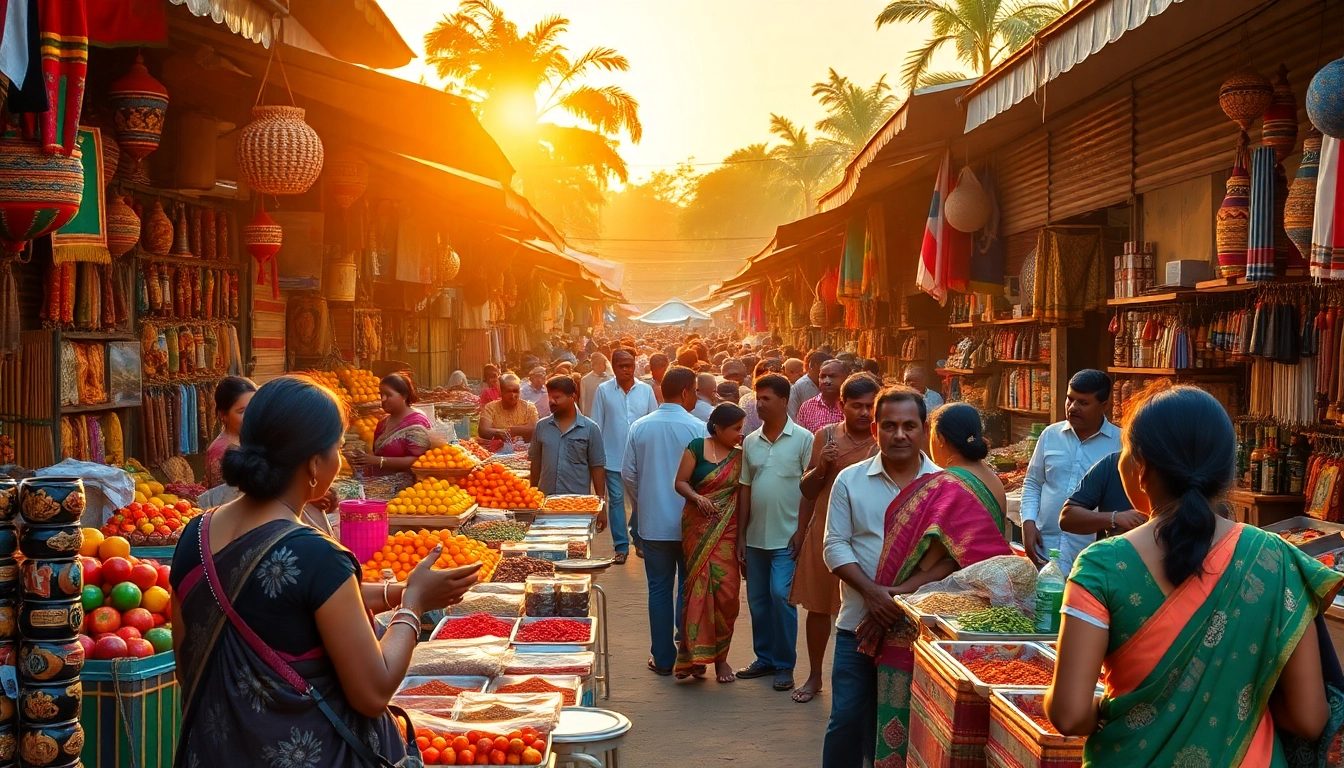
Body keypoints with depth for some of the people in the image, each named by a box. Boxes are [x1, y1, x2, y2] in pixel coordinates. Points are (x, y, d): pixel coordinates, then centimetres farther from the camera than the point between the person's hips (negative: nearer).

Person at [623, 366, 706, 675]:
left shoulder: (639, 427, -2)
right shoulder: (698, 428, -11)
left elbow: (628, 473, 3)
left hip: (653, 523, 2)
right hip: (690, 523, -2)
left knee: (659, 590, 9)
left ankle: (662, 658, 14)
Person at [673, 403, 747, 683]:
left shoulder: (741, 455, 8)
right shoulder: (697, 447, 0)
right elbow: (681, 482, 0)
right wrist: (697, 498, -17)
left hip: (727, 530, 2)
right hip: (698, 526, -2)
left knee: (726, 591, -2)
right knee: (700, 586, -4)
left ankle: (720, 656, 11)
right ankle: (697, 654, 4)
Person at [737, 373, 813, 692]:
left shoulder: (803, 439, -5)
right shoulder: (750, 442, 9)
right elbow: (746, 488, 12)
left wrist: (802, 531, -11)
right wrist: (741, 533, 9)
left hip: (787, 535, -5)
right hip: (756, 535, 5)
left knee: (781, 595, -11)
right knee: (757, 599, 10)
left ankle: (785, 664, 2)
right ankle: (765, 658, 24)